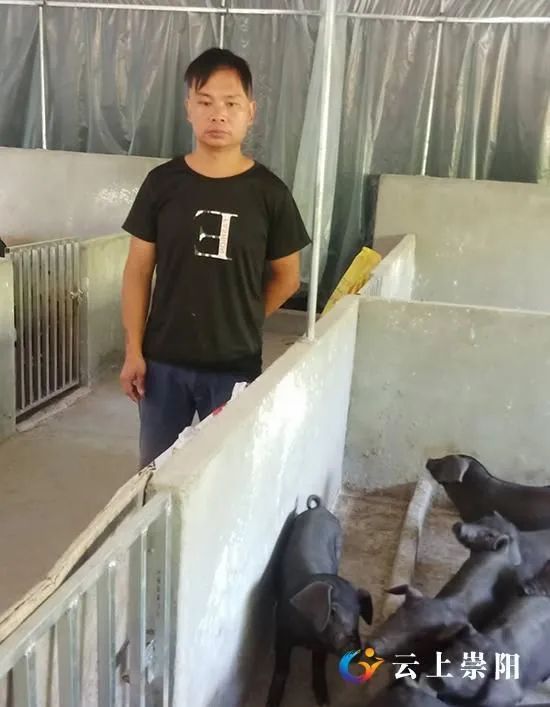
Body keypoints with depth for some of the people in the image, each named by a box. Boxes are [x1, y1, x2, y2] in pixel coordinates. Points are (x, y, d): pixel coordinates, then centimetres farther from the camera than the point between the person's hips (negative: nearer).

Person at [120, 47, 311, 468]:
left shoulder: (269, 193, -6)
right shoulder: (163, 183, -4)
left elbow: (286, 278, 3)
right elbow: (139, 271, 0)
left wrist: (243, 323, 3)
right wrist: (134, 350, -3)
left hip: (235, 366, -1)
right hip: (164, 360, 1)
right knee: (154, 468, 16)